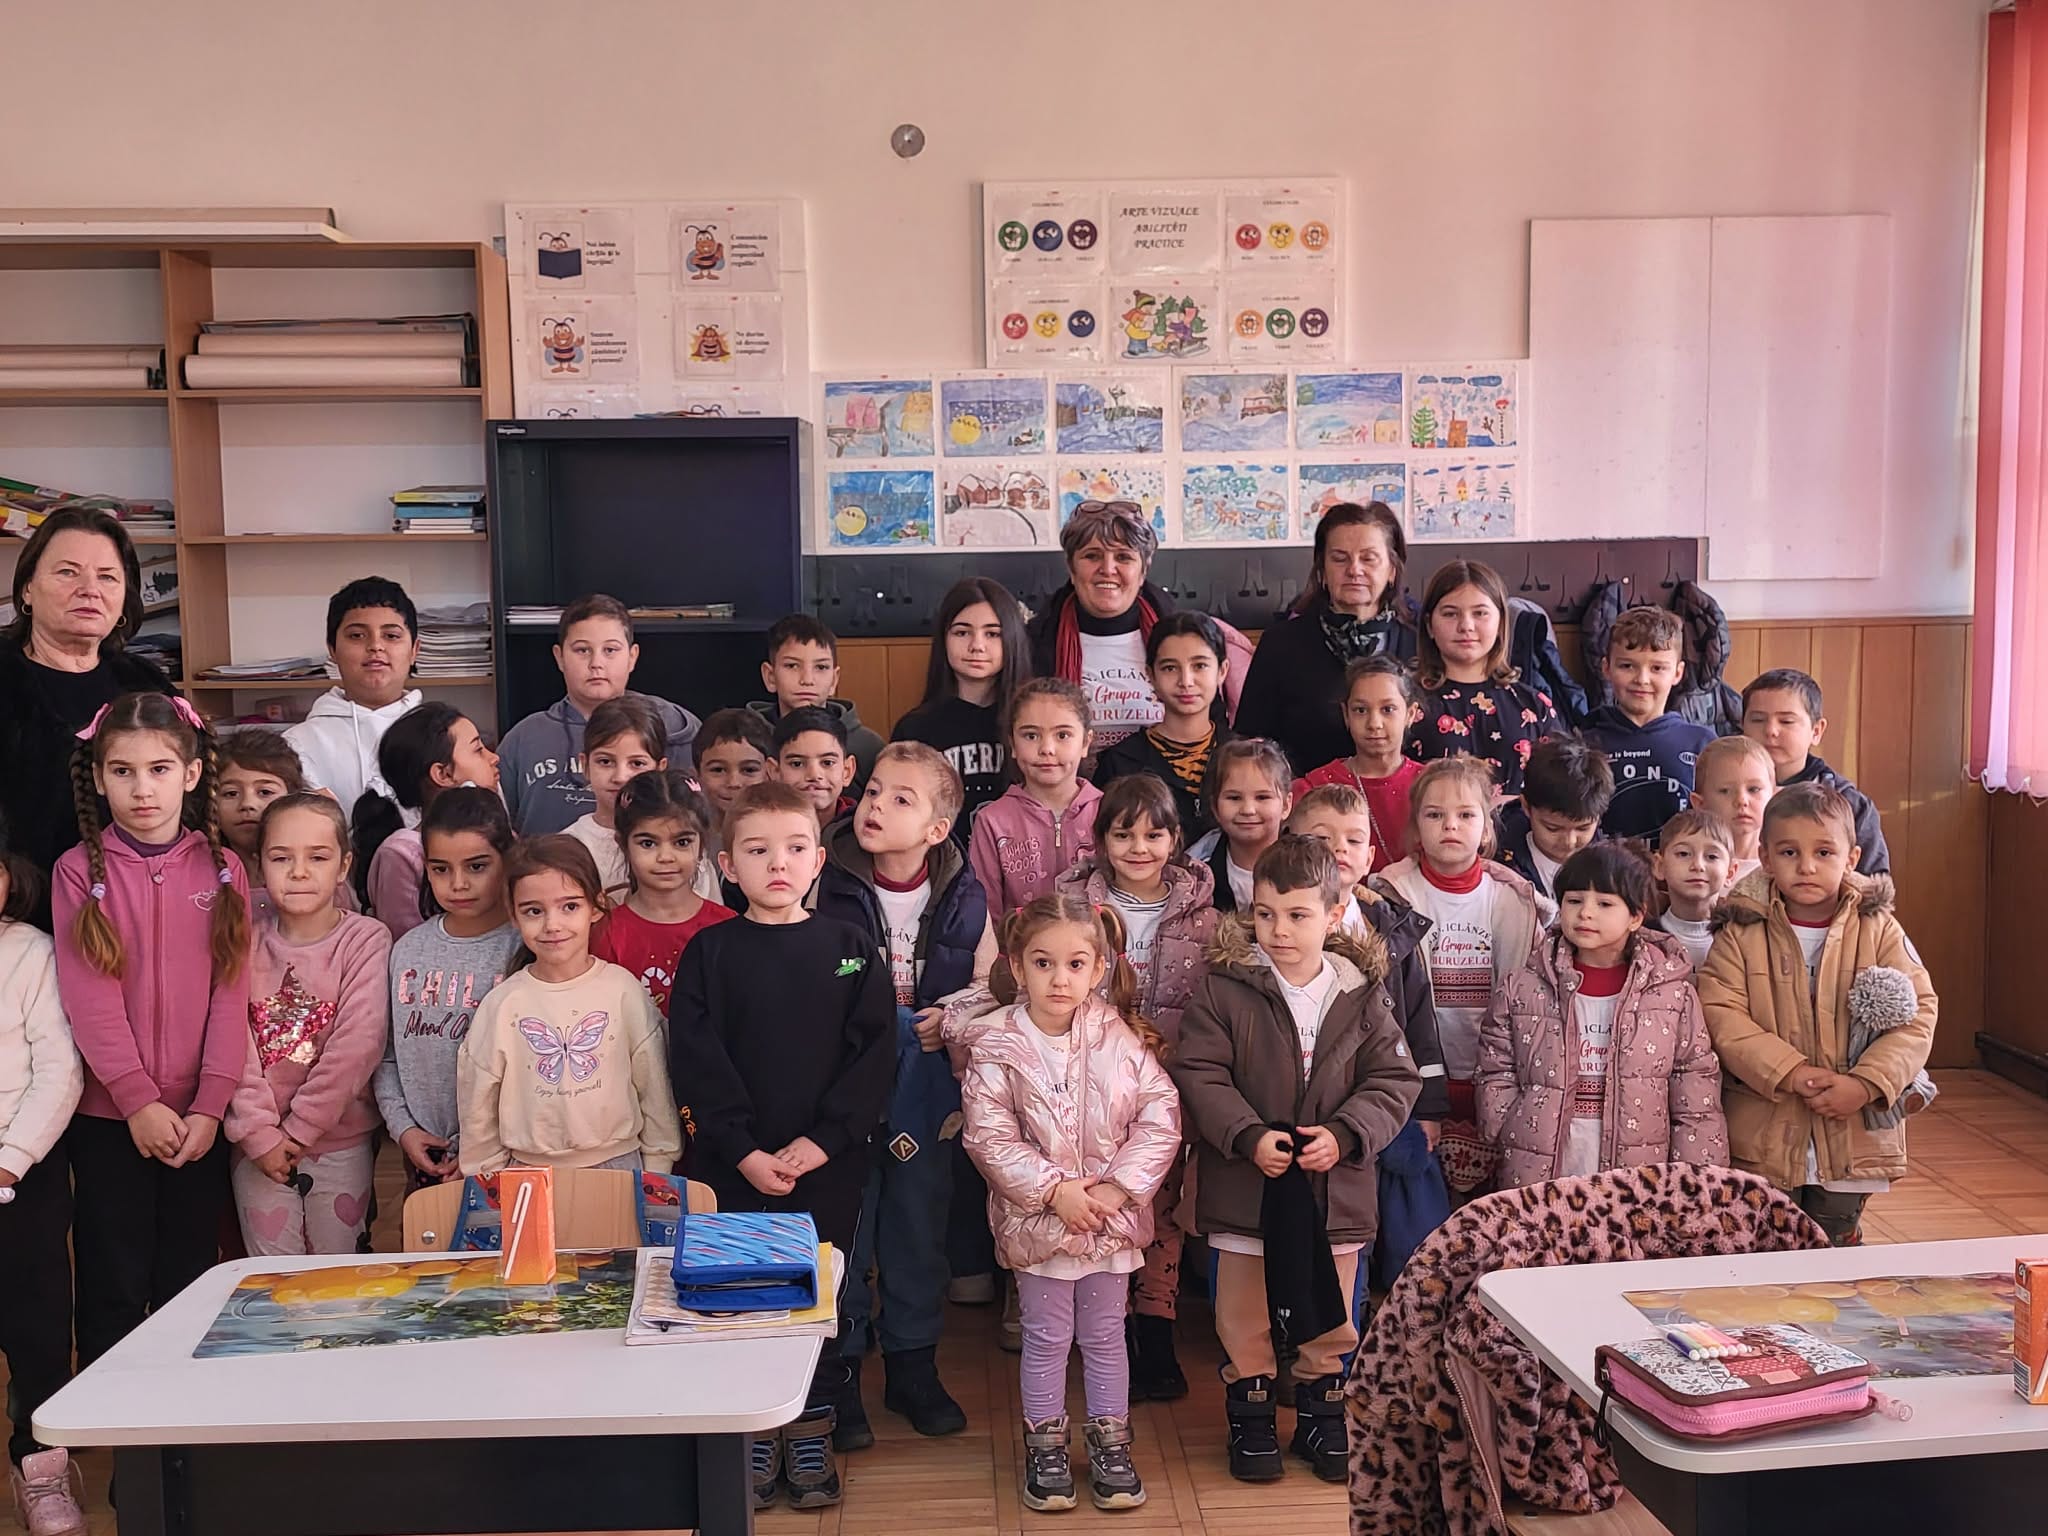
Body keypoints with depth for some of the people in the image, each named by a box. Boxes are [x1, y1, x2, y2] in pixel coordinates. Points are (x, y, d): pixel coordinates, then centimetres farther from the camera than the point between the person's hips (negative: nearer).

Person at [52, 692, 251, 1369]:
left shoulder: (222, 870, 3)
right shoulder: (80, 871, -1)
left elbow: (230, 995, -1)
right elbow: (89, 997, -7)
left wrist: (210, 1106, -9)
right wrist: (139, 1099, -14)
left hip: (199, 1118, 2)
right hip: (110, 1116, -1)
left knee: (190, 1286, 10)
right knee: (113, 1290, 5)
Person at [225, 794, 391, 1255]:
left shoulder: (366, 940, -7)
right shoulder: (246, 944, 2)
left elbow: (359, 1043, -13)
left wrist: (299, 1128, -12)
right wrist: (259, 1133, -12)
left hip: (340, 1142, -2)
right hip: (258, 1147, 2)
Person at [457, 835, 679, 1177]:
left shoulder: (624, 991, -6)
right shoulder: (501, 1004, -5)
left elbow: (654, 1087, 1)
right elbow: (477, 1103, 4)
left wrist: (657, 1172, 4)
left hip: (619, 1165, 0)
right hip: (529, 1174, 0)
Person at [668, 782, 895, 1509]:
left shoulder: (850, 948, 1)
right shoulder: (710, 953, -1)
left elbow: (874, 1052, -4)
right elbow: (695, 1063, -5)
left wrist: (823, 1139, -13)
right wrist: (743, 1151, -13)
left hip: (829, 1163, 0)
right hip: (736, 1166, 0)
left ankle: (811, 1432, 23)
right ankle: (755, 1431, 22)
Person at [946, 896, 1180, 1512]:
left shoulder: (1119, 1035, -6)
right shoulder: (995, 1047, -12)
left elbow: (1161, 1115, -6)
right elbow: (989, 1138, -14)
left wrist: (1117, 1185, -14)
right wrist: (1057, 1189, -18)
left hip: (1112, 1216, 2)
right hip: (1037, 1219, -2)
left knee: (1105, 1334, 15)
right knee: (1047, 1337, 11)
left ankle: (1110, 1444, 29)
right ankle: (1046, 1446, 28)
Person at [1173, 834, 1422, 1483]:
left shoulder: (1362, 994, -2)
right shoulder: (1224, 990, -9)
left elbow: (1393, 1079, -2)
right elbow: (1198, 1074, -12)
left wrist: (1343, 1134, -17)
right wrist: (1249, 1136, -23)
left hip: (1335, 1185, 2)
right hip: (1244, 1183, -2)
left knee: (1331, 1313, 16)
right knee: (1243, 1313, 12)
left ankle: (1322, 1411, 35)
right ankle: (1250, 1413, 30)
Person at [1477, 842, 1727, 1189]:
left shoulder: (1674, 993, 2)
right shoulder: (1522, 991, 2)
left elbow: (1697, 1105, 2)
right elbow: (1495, 1077, 3)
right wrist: (1524, 1137, -7)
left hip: (1641, 1190, 0)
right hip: (1536, 1183, 0)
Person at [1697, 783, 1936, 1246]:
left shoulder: (1879, 930, -1)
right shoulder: (1741, 933, -4)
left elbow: (1918, 1011, -5)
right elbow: (1720, 1015, -12)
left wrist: (1866, 1083, -18)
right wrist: (1789, 1072, -22)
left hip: (1852, 1135, 1)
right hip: (1763, 1136, -1)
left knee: (1835, 1251, 14)